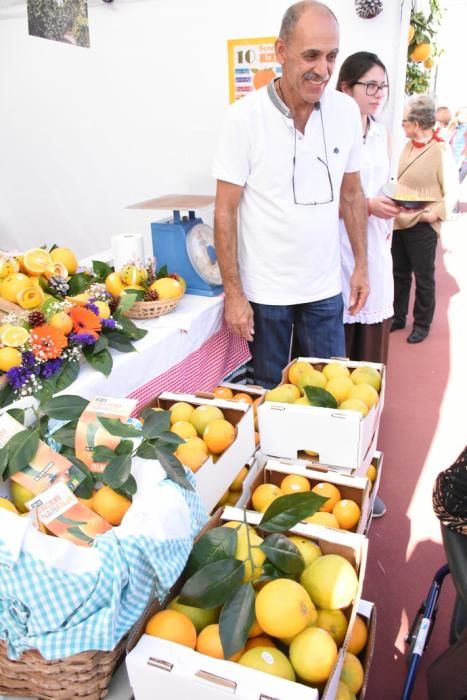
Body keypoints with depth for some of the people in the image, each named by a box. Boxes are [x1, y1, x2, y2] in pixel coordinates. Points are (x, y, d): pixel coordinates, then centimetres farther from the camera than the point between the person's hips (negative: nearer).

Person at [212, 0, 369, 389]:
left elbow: (352, 194, 10)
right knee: (270, 389, 12)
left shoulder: (347, 110, 0)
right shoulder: (245, 115, -11)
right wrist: (233, 293, -11)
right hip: (265, 289, -3)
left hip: (325, 286, 3)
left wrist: (362, 265, 7)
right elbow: (226, 211, -9)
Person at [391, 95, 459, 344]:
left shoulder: (441, 150, -12)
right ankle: (398, 317, 31)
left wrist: (435, 213, -22)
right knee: (399, 274, 15)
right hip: (400, 222, 6)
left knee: (423, 278, 7)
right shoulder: (408, 146, 8)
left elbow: (452, 192, -12)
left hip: (423, 226, -6)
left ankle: (422, 324, 21)